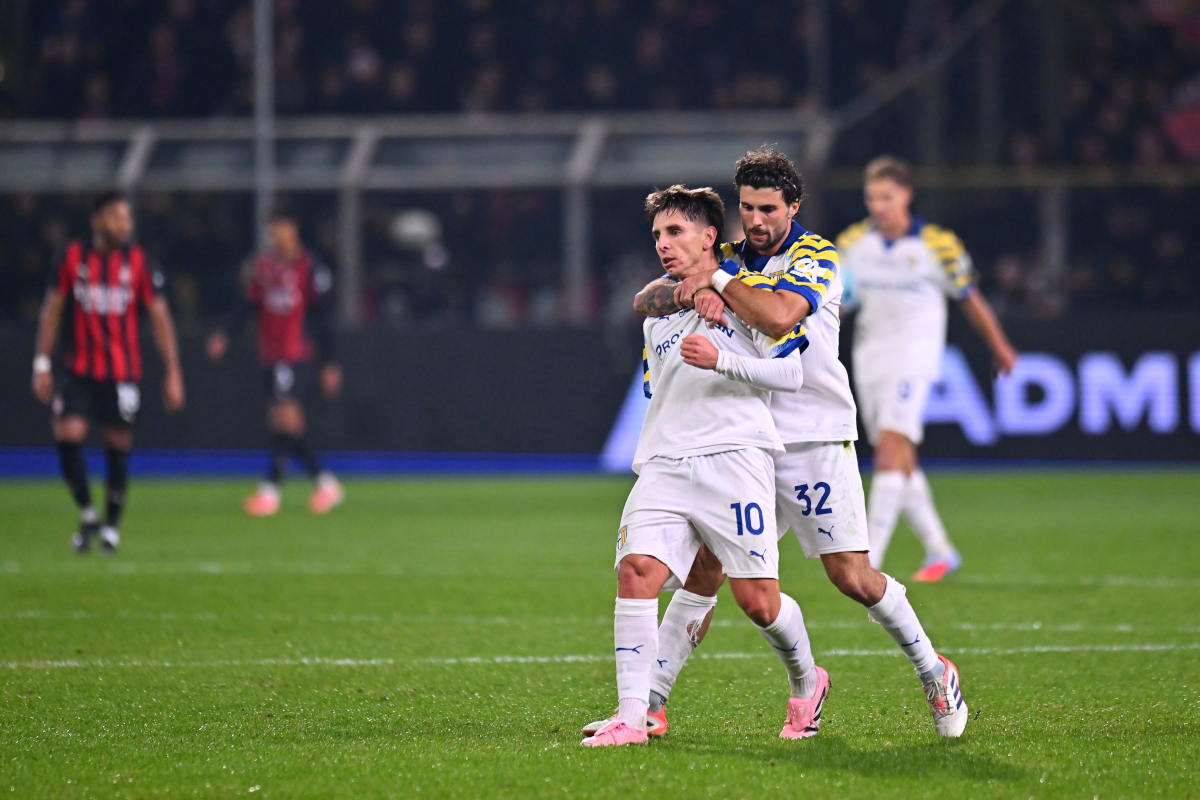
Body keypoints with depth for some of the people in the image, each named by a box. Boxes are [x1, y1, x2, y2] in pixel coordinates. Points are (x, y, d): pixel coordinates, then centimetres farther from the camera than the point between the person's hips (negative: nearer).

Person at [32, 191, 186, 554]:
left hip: (122, 373, 0)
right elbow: (52, 310, 6)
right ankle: (87, 514, 5)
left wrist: (173, 374, -3)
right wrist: (42, 364, 2)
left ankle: (112, 527, 19)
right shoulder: (72, 258, -1)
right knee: (67, 435, -14)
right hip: (77, 370, 0)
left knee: (118, 446, 4)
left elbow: (160, 319, 1)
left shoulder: (138, 262, -3)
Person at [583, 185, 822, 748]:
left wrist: (720, 361, -16)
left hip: (735, 457, -5)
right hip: (664, 466, 5)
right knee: (636, 568, -18)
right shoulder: (657, 316, 24)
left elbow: (790, 373, -5)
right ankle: (631, 717, -21)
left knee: (757, 600, -6)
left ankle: (806, 682, 25)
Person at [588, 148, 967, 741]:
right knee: (704, 569, -4)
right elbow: (646, 300, 0)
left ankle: (934, 674, 13)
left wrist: (717, 278, -16)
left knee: (853, 577, -7)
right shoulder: (730, 258, 10)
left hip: (815, 441, -4)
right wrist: (693, 292, -19)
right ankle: (650, 703, -2)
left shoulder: (817, 257, -6)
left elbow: (777, 315, -26)